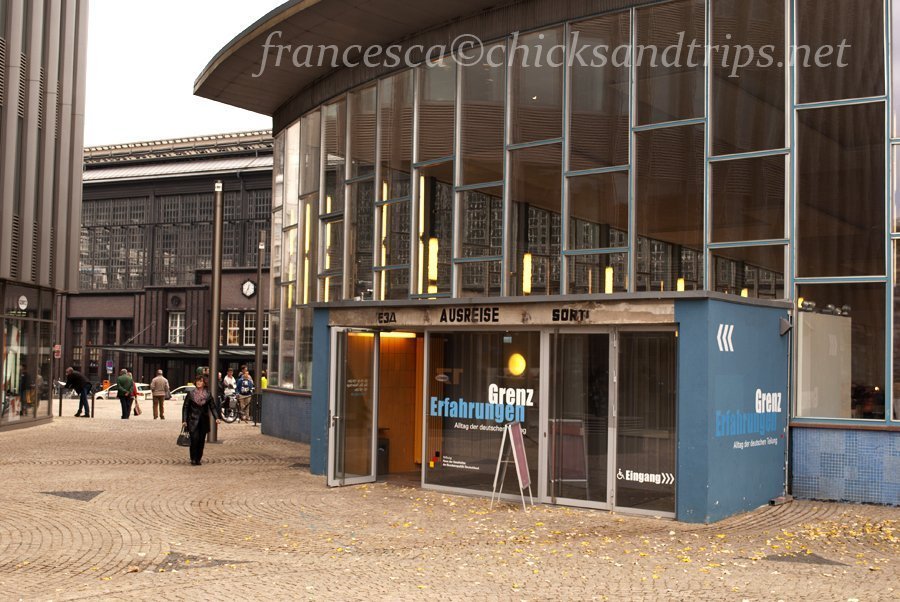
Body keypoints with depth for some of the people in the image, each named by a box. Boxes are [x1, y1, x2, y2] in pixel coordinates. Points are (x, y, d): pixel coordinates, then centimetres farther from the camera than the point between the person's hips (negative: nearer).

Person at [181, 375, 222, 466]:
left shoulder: (208, 395, 5)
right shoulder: (190, 394, 0)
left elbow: (213, 406, 5)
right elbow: (185, 407, 3)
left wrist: (217, 417, -9)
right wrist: (184, 420, -3)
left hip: (204, 421, 2)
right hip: (193, 421, -2)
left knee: (201, 440, 5)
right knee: (194, 439, -13)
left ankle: (198, 459, 15)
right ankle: (193, 459, -4)